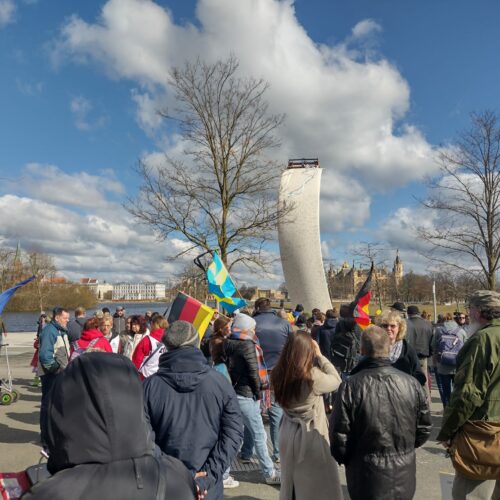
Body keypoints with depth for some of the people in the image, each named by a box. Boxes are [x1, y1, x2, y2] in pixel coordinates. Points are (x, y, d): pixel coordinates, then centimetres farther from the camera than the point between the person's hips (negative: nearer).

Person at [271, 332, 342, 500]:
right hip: (311, 435, -5)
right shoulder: (313, 376, -24)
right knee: (318, 485, 15)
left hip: (289, 433, 6)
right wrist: (319, 355, -7)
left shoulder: (279, 374, -9)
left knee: (290, 482, 25)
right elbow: (337, 381, -8)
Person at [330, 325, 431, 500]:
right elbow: (424, 430, 1)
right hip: (404, 480, 3)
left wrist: (344, 459, 6)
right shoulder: (412, 383, -10)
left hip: (367, 480, -3)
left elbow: (339, 437, -15)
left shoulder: (350, 386, -20)